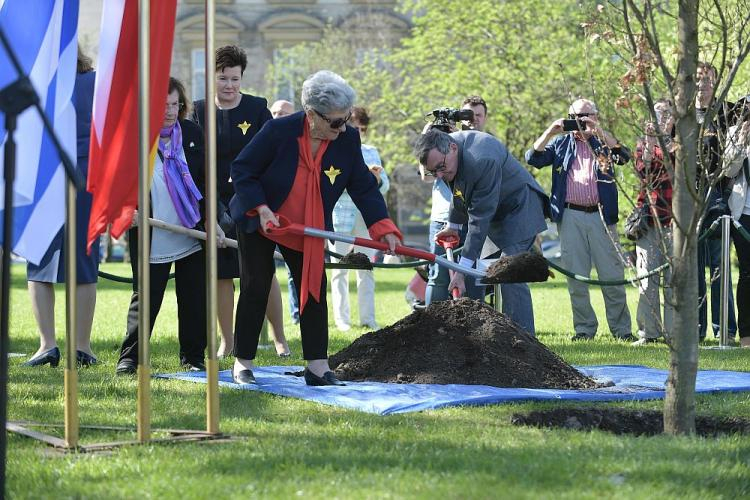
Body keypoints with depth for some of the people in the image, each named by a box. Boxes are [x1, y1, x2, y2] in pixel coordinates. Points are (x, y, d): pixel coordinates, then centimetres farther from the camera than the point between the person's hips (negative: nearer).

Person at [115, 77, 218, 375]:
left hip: (193, 235, 3)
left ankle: (193, 356, 16)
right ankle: (129, 357, 9)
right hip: (152, 236, -3)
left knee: (194, 299, 6)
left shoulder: (192, 133, 5)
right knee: (145, 297, 0)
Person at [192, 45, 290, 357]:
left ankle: (279, 338, 8)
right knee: (221, 274, 3)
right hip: (216, 201, 2)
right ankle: (227, 340, 13)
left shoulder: (256, 108, 1)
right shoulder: (200, 111, 5)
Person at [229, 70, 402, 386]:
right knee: (256, 289, -1)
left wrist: (384, 228, -19)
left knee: (314, 289, -1)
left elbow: (364, 187, -8)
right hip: (258, 222, -4)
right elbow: (242, 170, -17)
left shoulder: (347, 139, -14)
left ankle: (318, 366, 1)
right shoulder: (279, 131, -25)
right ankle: (242, 363, 9)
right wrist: (261, 209, -26)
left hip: (308, 230, 4)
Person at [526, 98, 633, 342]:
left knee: (612, 275, -1)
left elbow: (624, 156, -8)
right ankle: (584, 328, 9)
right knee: (576, 276, 2)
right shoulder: (561, 143, 15)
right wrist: (550, 132, -7)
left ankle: (621, 328, 5)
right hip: (570, 216, 1)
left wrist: (598, 131, -15)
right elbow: (533, 158, 4)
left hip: (601, 216, -1)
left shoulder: (604, 141, 12)